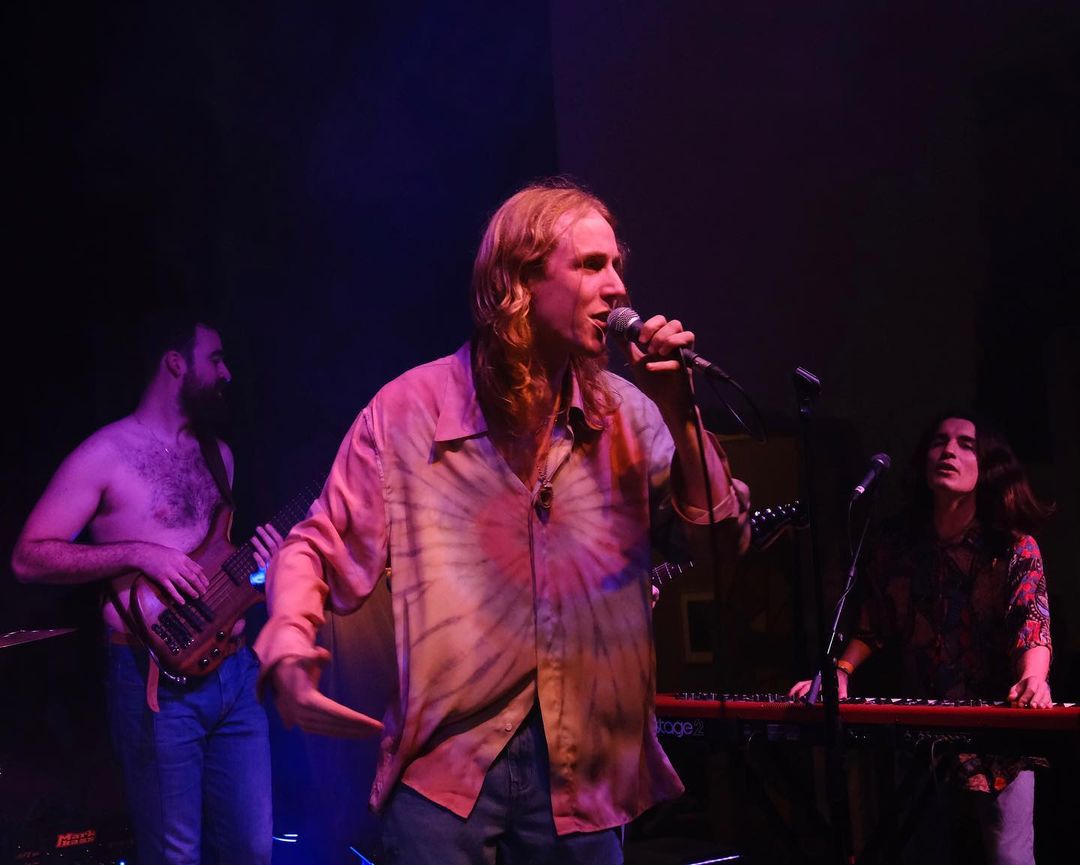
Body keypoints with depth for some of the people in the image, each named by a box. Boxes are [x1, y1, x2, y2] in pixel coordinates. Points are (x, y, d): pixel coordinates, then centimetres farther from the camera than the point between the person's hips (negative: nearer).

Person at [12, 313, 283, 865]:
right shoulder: (106, 455, -6)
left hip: (234, 669, 6)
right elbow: (28, 557, -10)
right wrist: (136, 554, -18)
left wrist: (254, 560, 5)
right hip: (158, 679, -6)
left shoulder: (218, 454, 16)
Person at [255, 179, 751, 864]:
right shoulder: (409, 409, -4)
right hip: (447, 768, -3)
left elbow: (726, 540, 1)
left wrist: (680, 414, -11)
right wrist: (289, 649, -20)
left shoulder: (627, 413, 4)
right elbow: (319, 548, -1)